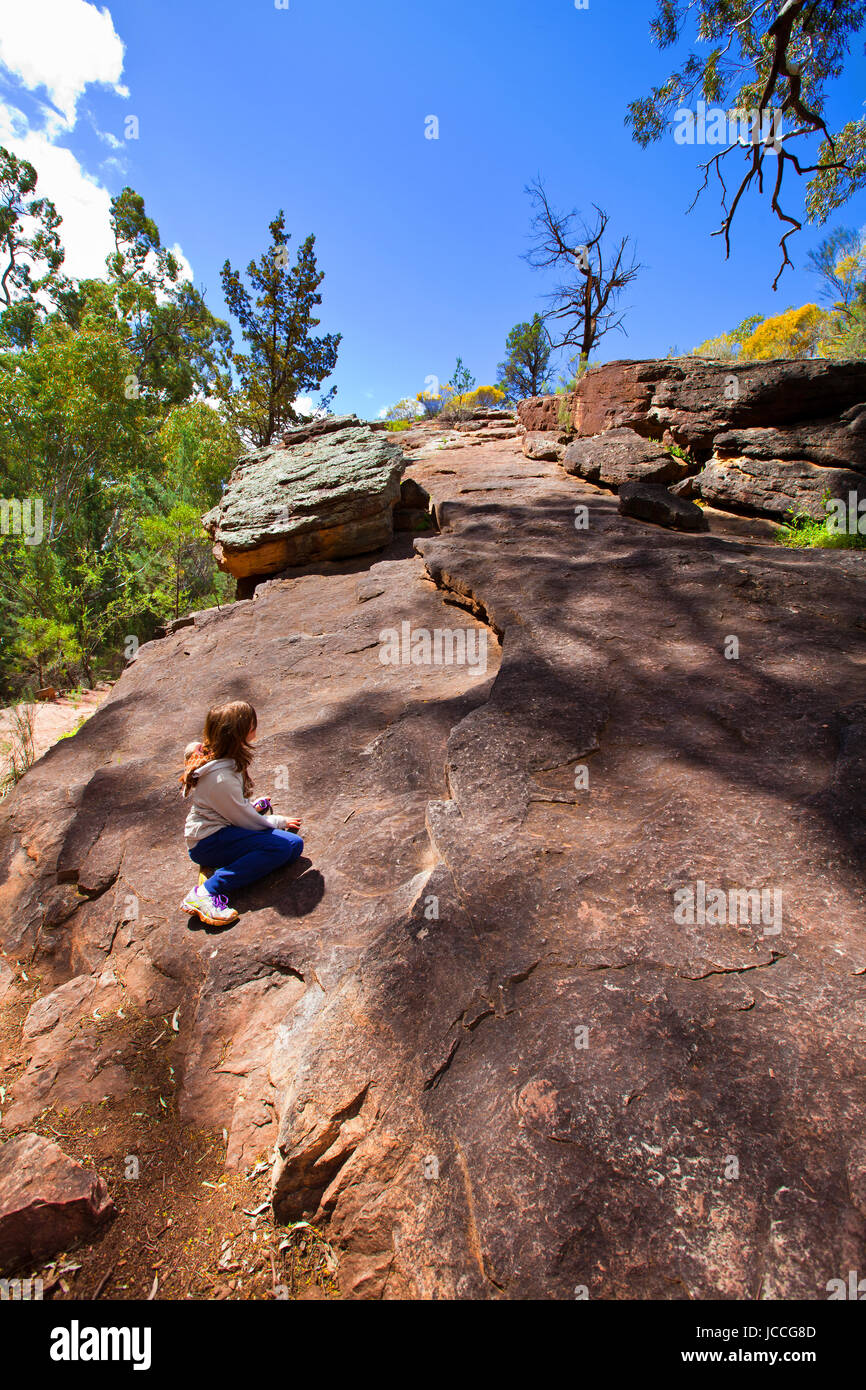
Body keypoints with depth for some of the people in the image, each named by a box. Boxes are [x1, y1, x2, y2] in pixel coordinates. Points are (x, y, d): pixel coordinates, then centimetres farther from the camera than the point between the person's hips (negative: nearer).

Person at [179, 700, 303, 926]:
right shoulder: (221, 778, -28)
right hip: (207, 843, -9)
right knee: (281, 845, -29)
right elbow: (246, 820, -16)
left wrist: (250, 806, 12)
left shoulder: (211, 754, 0)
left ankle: (222, 866, -4)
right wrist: (279, 822, 0)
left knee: (294, 844, -5)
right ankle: (207, 892, -23)